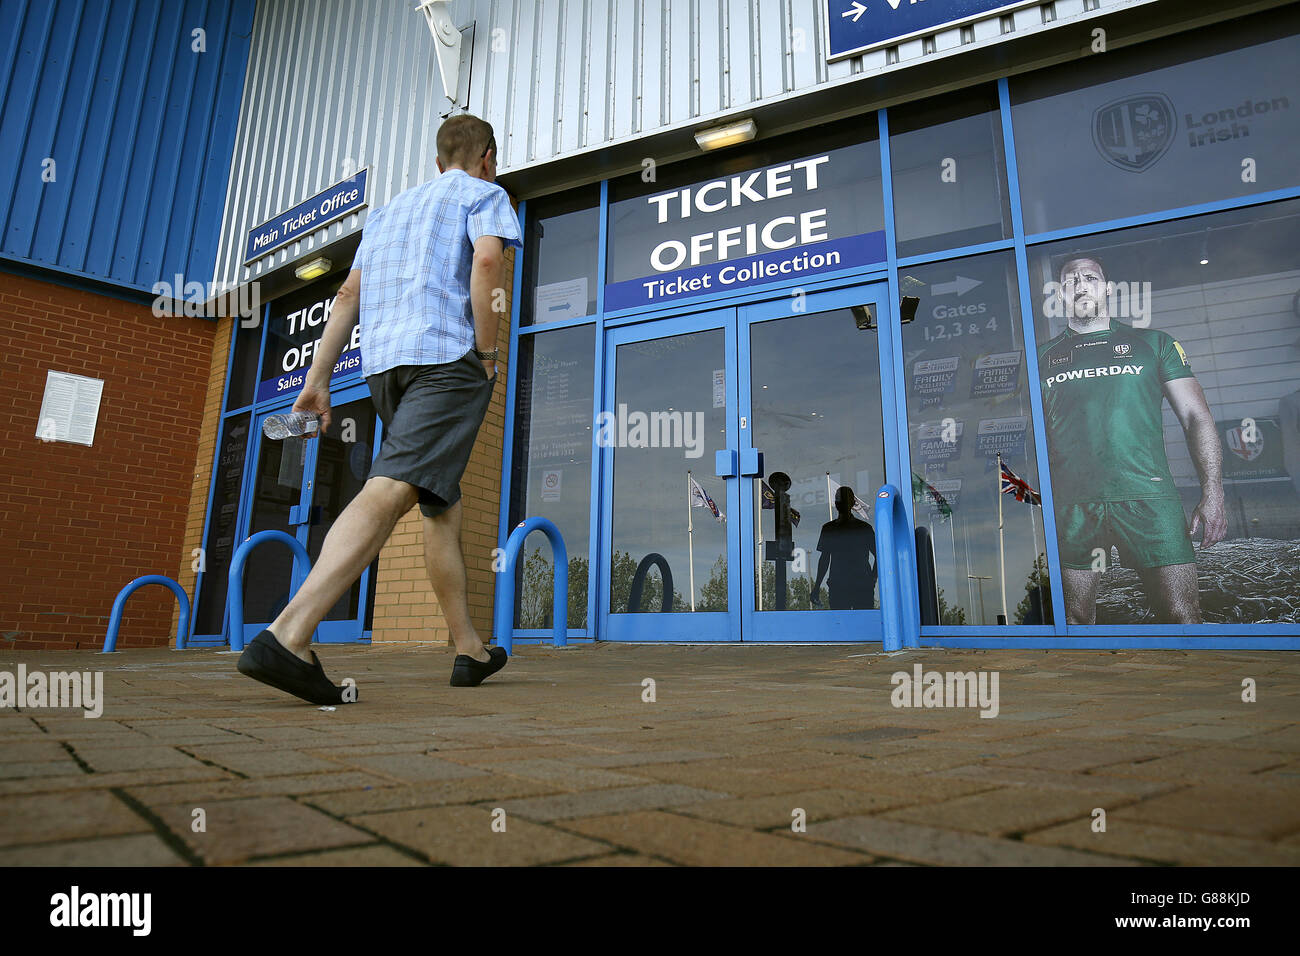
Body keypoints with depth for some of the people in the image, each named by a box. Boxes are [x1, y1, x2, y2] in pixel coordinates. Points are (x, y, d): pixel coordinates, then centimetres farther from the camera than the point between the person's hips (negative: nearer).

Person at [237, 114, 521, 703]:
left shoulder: (391, 208, 31)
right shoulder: (484, 194, 12)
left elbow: (349, 294, 21)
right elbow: (488, 259, -12)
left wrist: (318, 378, 16)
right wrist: (487, 351, -7)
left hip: (383, 364, 7)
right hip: (448, 354, -7)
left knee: (441, 503, 11)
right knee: (390, 490, -20)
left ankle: (470, 651, 14)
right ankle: (288, 635, -33)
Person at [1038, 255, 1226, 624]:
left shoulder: (1154, 343, 14)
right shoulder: (1043, 356, 15)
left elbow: (1196, 416, 10)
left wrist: (1212, 493, -1)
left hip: (1148, 496, 0)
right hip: (1070, 504, 0)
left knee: (1182, 615, -6)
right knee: (1077, 616, 5)